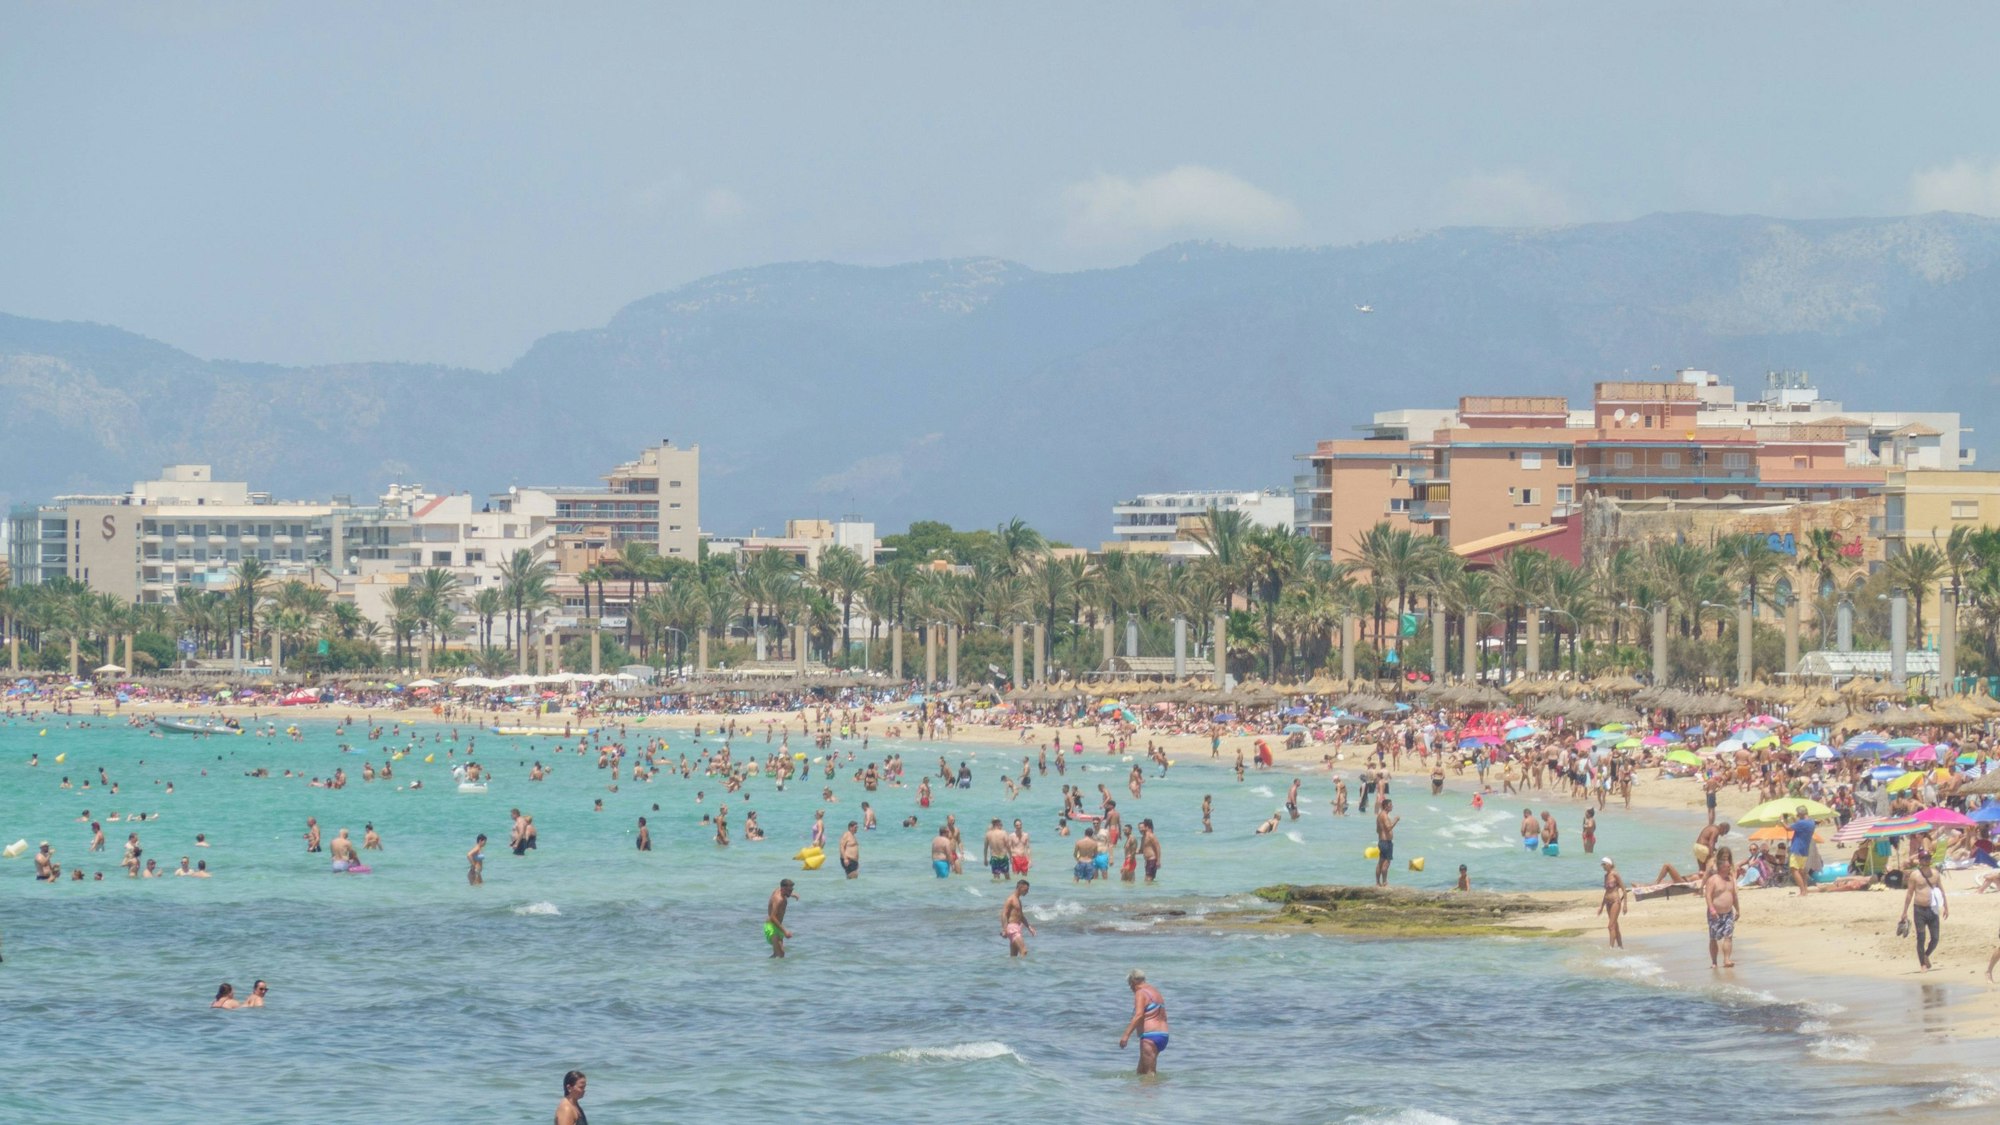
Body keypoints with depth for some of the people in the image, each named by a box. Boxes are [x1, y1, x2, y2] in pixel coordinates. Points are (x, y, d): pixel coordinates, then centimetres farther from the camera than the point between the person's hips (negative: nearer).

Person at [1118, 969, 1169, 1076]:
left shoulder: (1140, 993, -8)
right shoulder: (1156, 993, 20)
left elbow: (1138, 1015, -24)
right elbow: (1164, 1017, 26)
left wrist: (1126, 1035, -29)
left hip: (1150, 1036, -10)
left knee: (1149, 1073, -12)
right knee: (1141, 1072, 13)